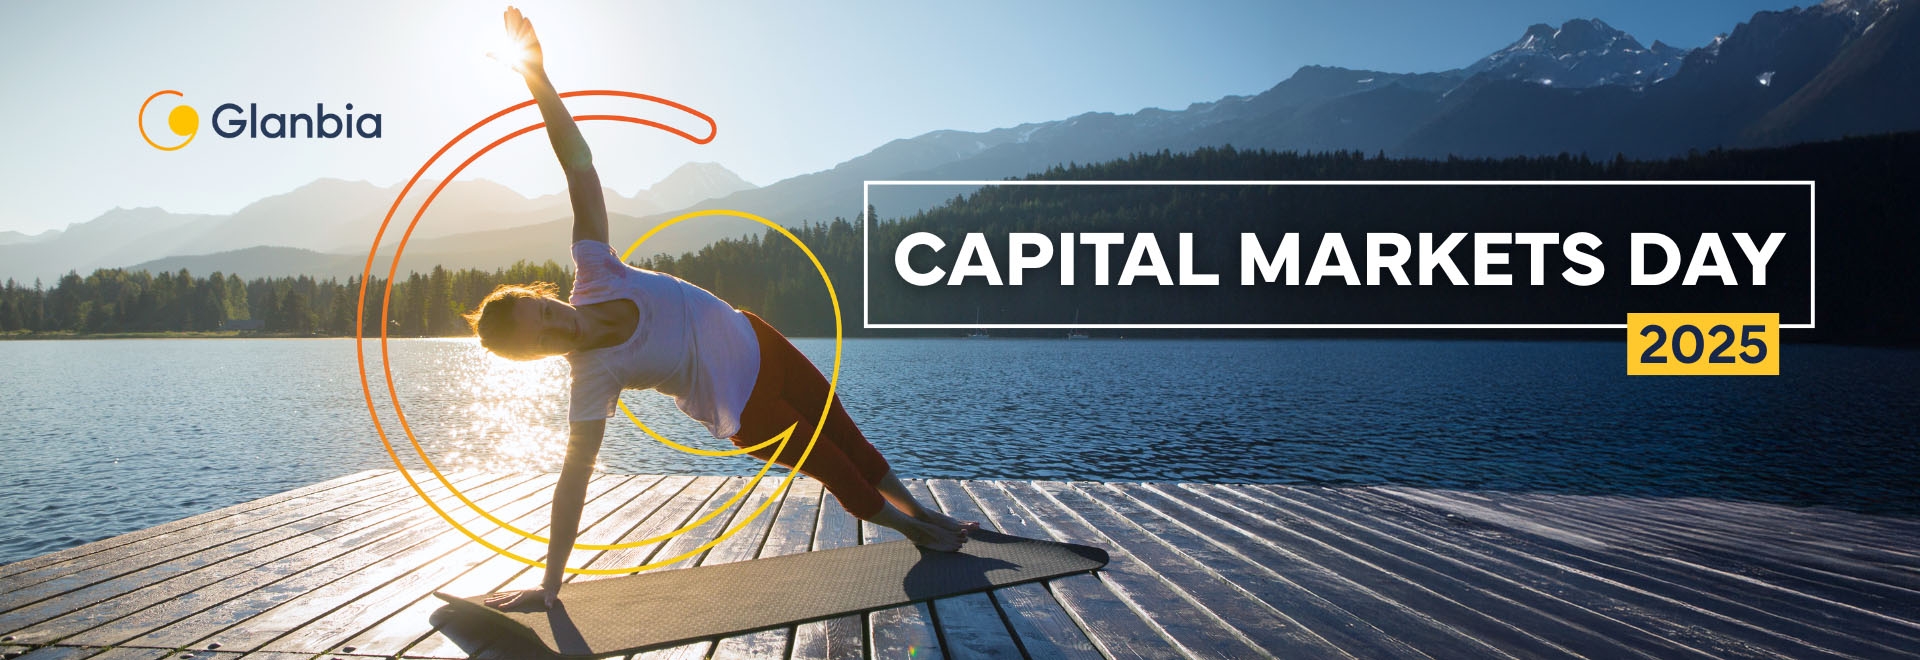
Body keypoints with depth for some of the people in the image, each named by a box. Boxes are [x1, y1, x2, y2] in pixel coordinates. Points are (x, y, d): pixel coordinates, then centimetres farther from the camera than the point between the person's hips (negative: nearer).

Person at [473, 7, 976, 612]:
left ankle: (921, 511, 46)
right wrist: (549, 585, -28)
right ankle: (910, 527, 41)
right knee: (835, 467, 10)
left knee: (844, 433, 20)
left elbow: (580, 166, -26)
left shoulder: (593, 273, -22)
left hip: (754, 340, 5)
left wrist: (540, 79, -34)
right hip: (744, 410, -5)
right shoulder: (593, 379, -29)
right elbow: (574, 479, -27)